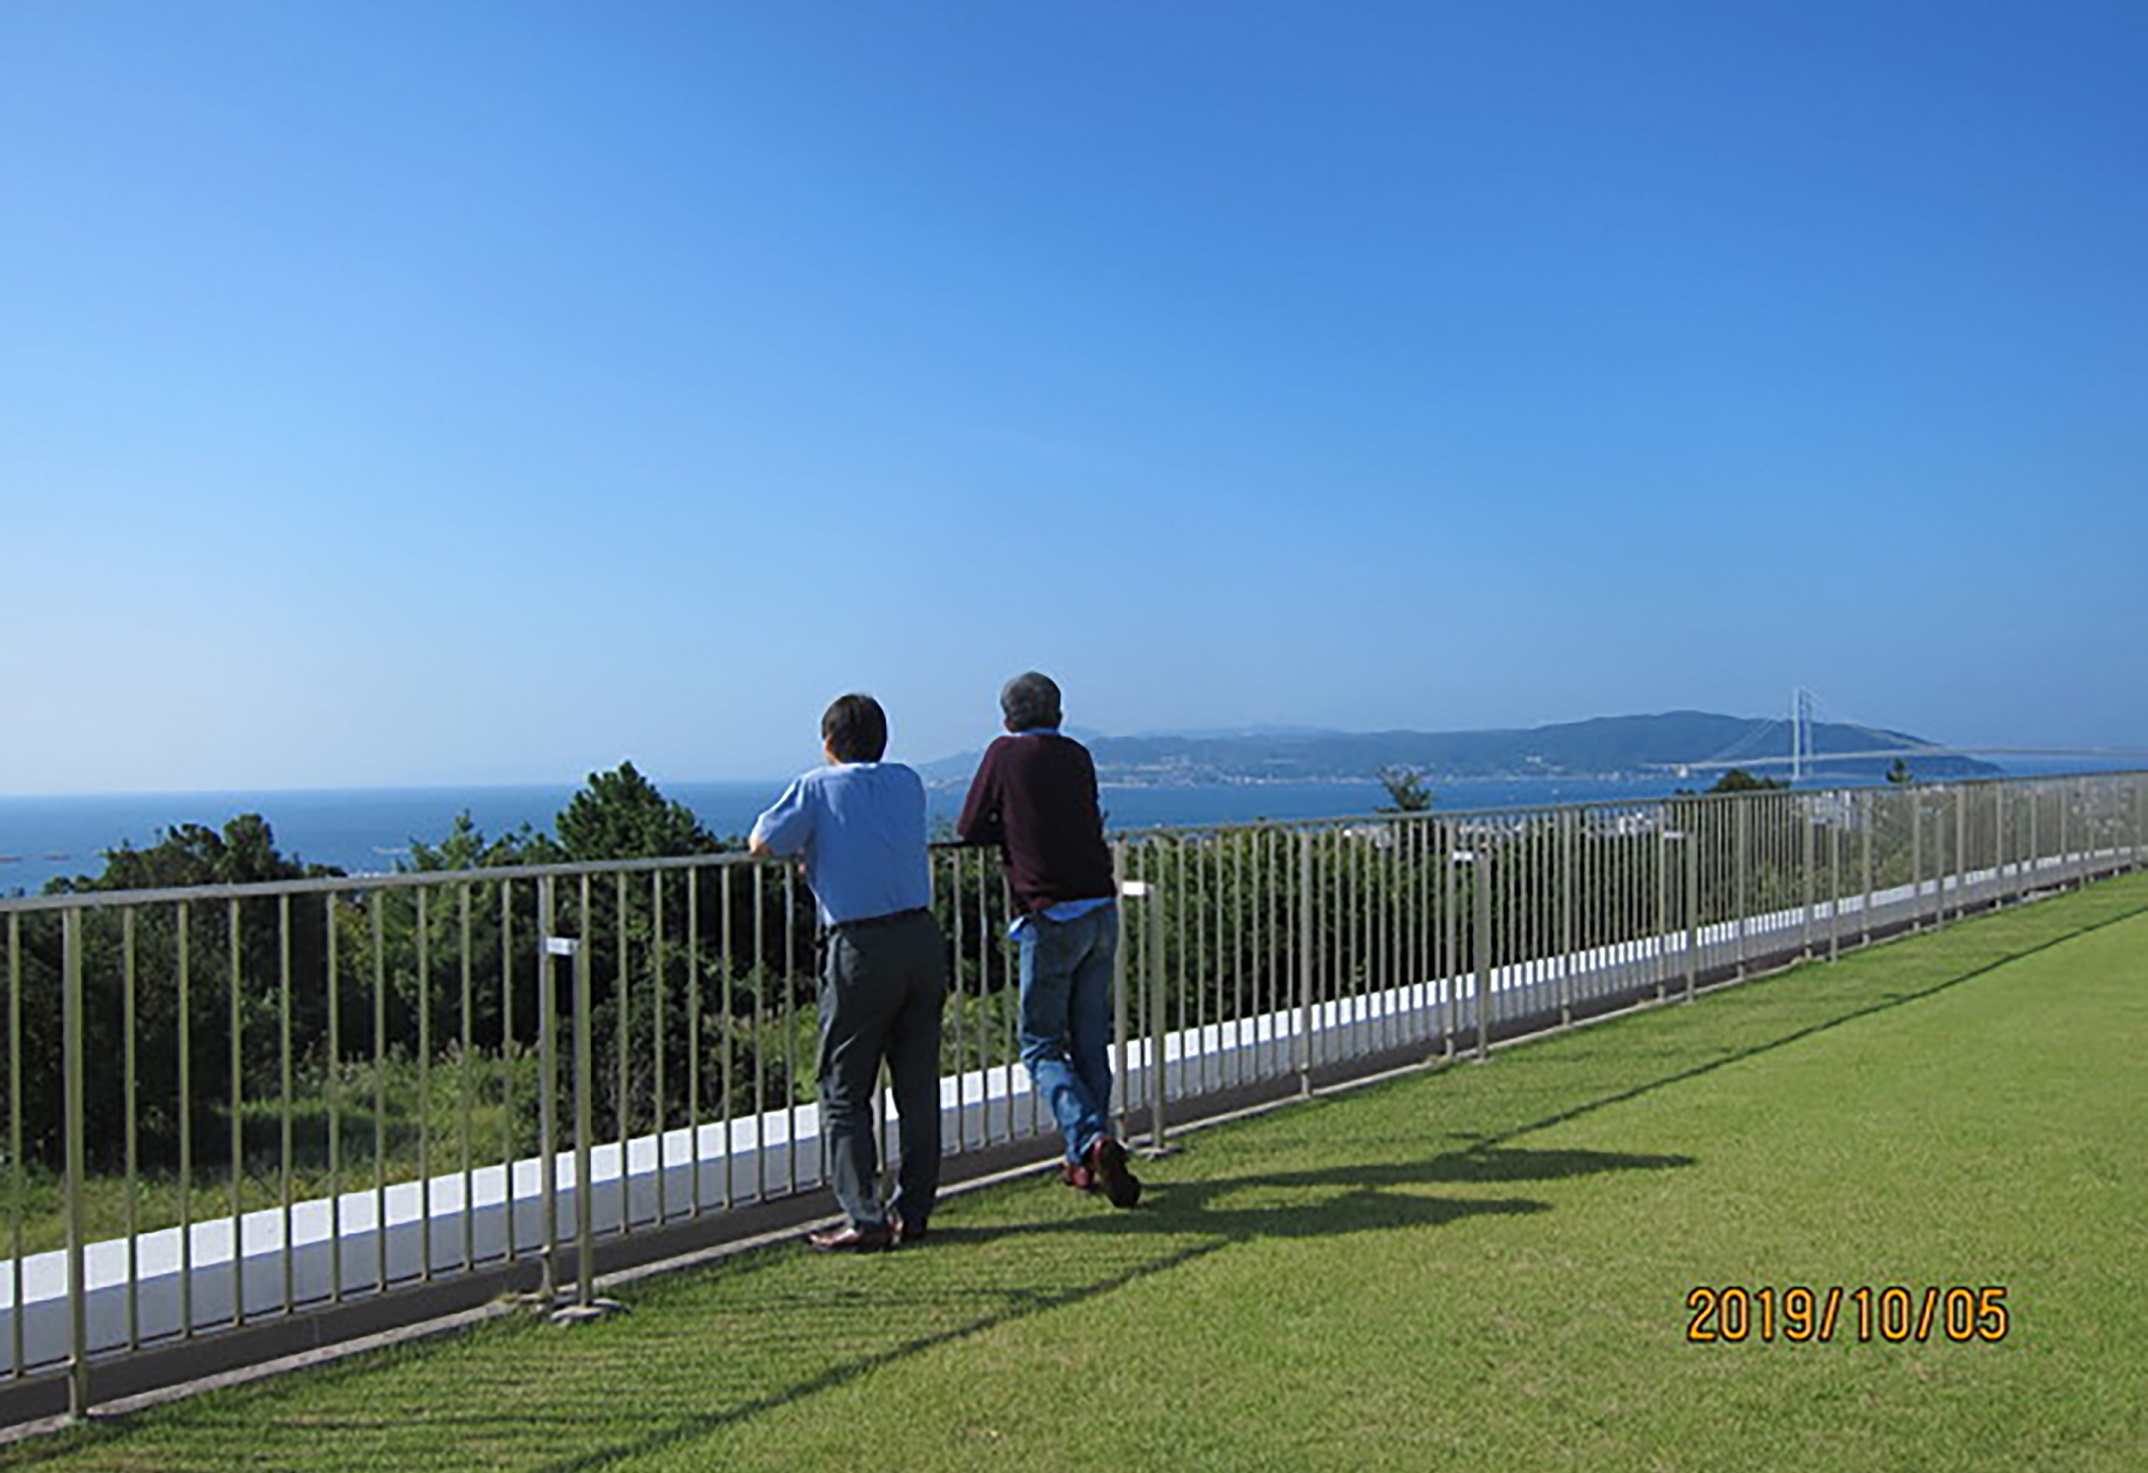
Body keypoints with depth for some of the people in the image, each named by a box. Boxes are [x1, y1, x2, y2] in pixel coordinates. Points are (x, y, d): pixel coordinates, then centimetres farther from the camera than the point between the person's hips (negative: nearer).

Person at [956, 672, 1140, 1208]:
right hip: (1102, 910, 5)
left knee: (1042, 1046, 4)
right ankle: (1085, 1163, 18)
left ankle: (1092, 1141, -15)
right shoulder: (1078, 756, 12)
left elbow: (969, 829, 2)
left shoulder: (1005, 753, -1)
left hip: (1051, 917, -5)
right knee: (1091, 1041, 13)